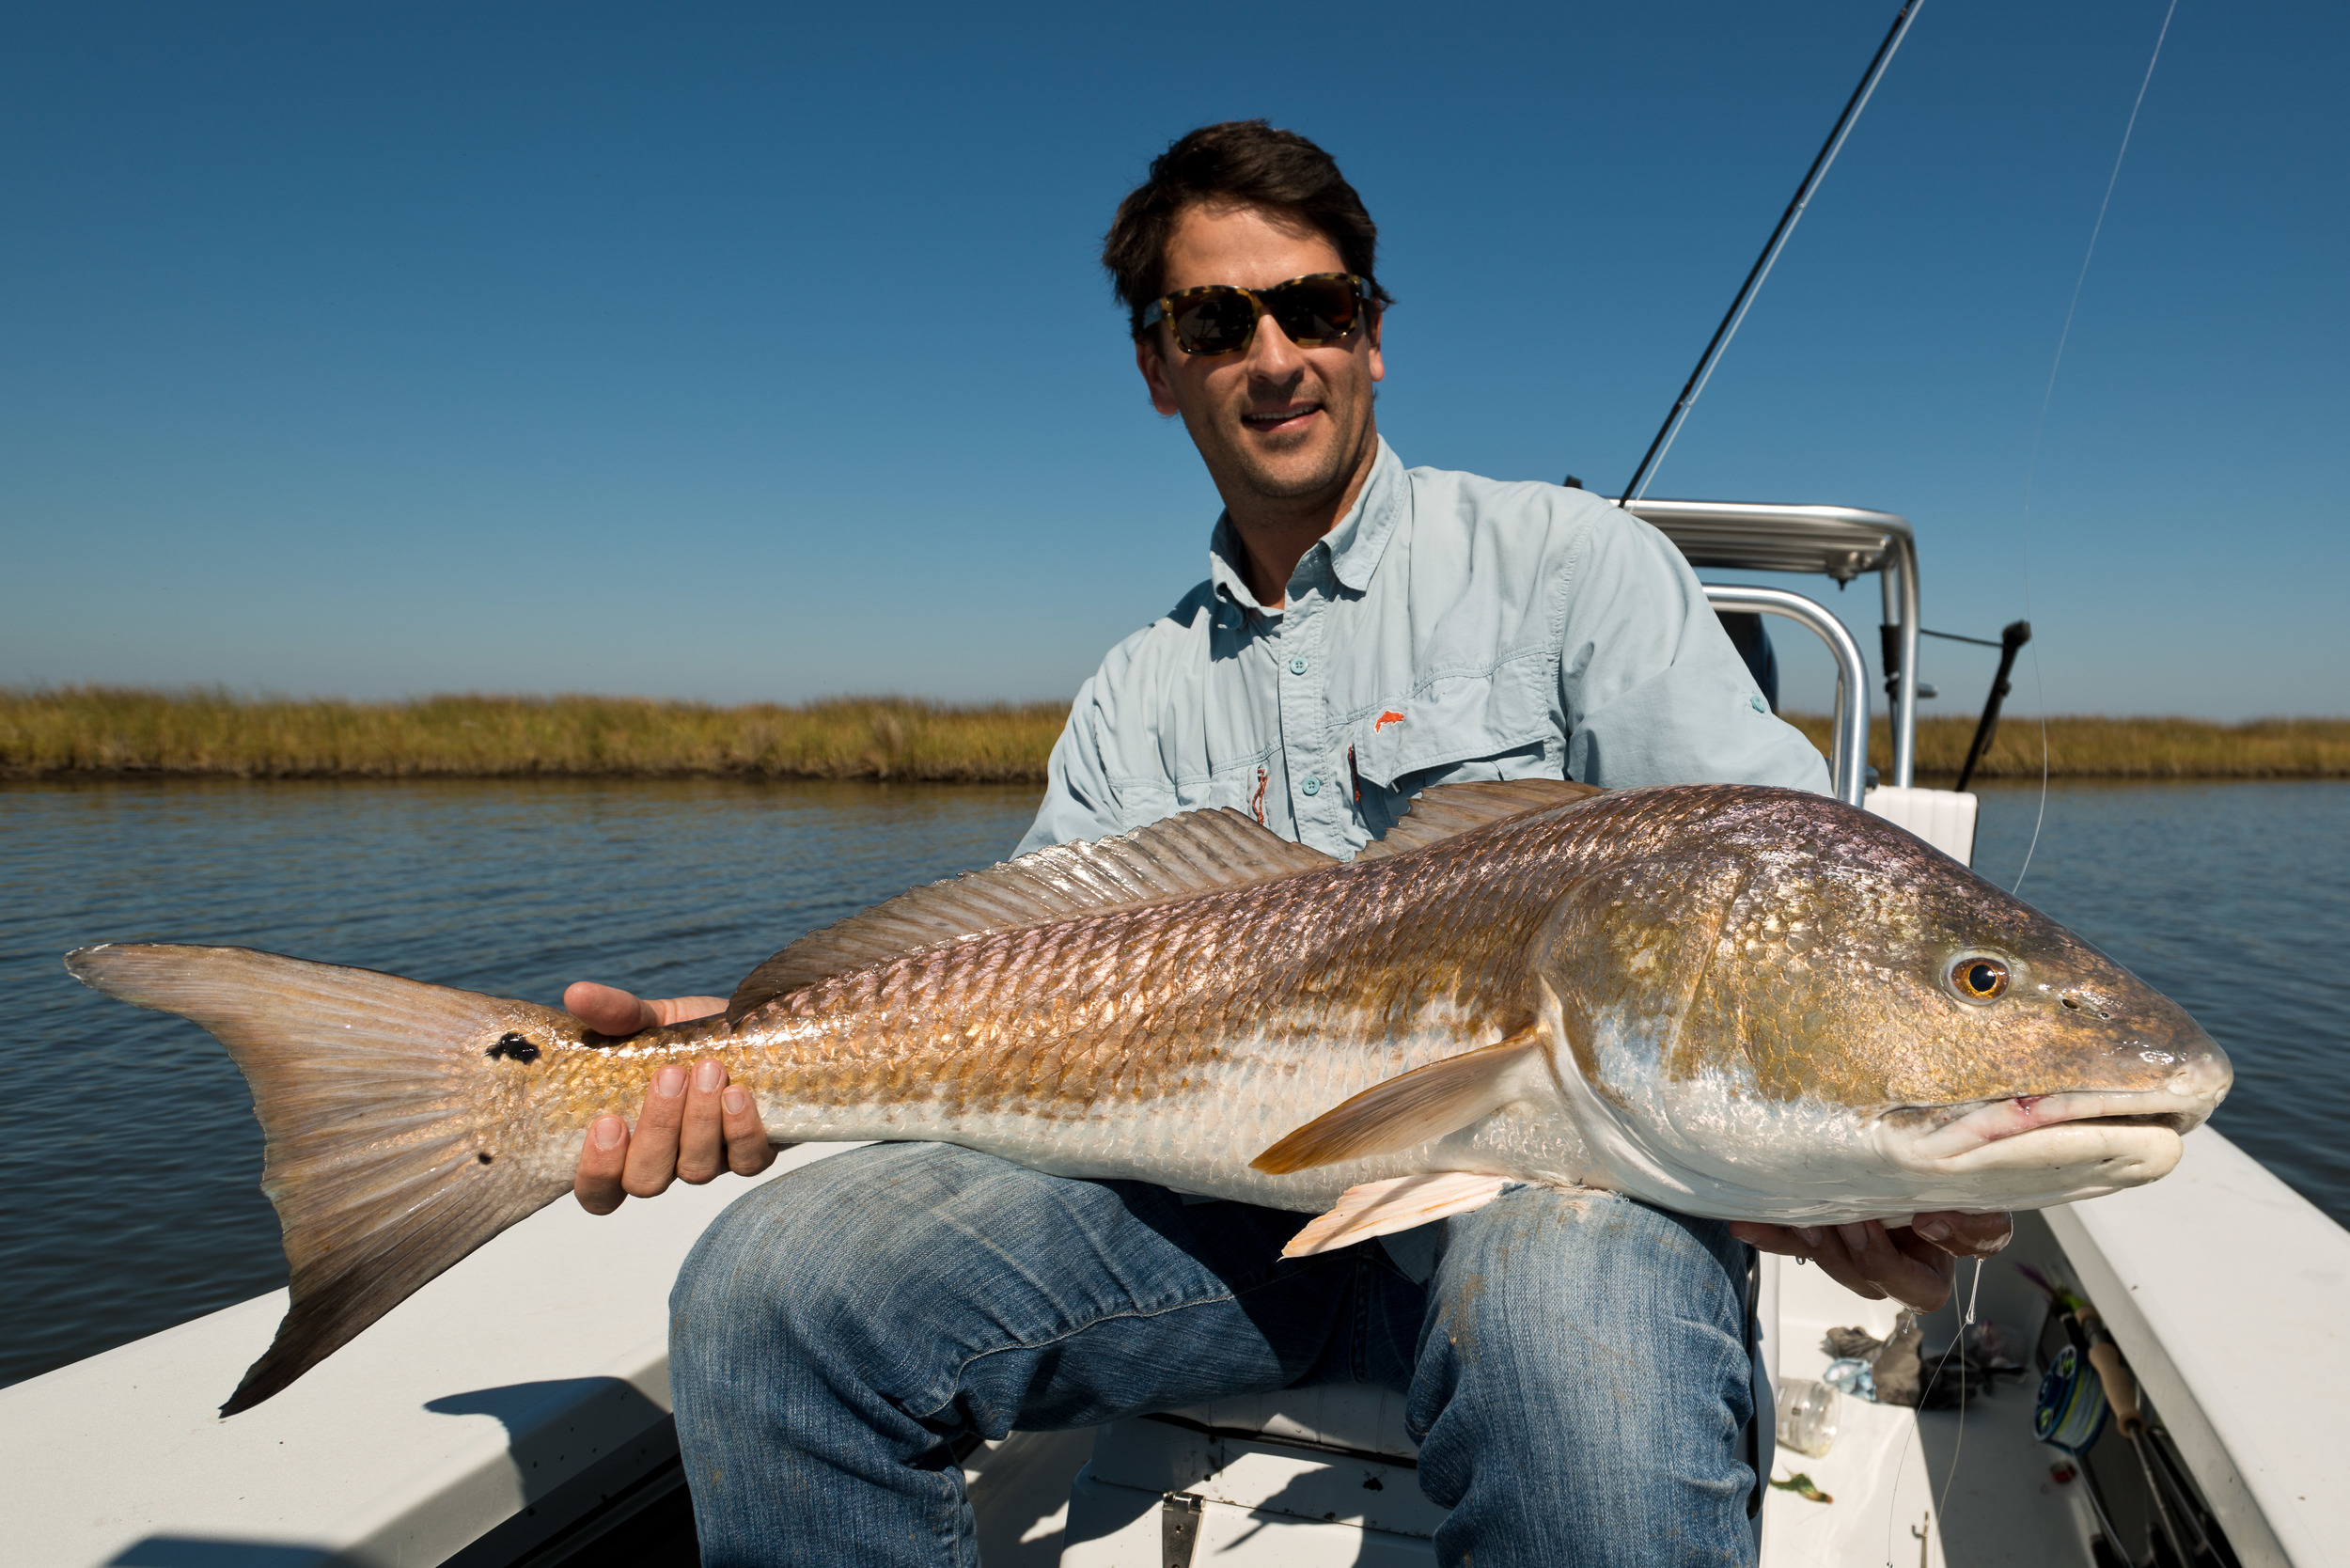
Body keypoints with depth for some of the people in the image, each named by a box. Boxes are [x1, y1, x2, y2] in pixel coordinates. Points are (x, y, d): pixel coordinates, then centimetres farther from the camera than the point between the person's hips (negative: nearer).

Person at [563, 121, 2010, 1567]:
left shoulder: (1568, 558, 4)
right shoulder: (1135, 701, 15)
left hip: (1553, 1144, -3)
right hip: (1241, 1191, 4)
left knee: (1570, 1295, -41)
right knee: (770, 1284, -14)